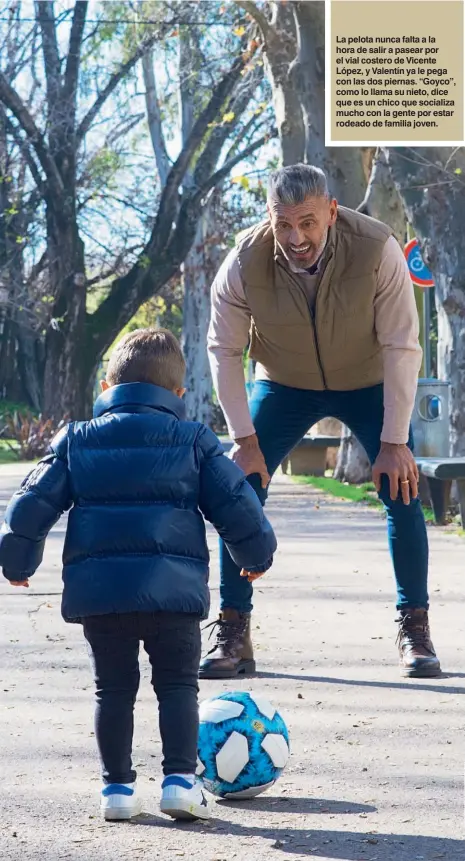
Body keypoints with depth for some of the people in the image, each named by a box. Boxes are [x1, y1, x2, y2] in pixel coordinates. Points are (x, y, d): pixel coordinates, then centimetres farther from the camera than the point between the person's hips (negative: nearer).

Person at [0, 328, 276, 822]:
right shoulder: (194, 441, 7)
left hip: (96, 586, 1)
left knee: (113, 687, 13)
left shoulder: (75, 440, 9)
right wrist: (256, 554, 22)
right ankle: (180, 779, 0)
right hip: (173, 586, -1)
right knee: (178, 685, 10)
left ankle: (117, 785, 13)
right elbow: (234, 502, 7)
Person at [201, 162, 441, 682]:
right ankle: (233, 634, -3)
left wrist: (394, 441, -23)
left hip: (369, 384, -1)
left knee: (401, 490, -13)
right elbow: (224, 350, -13)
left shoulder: (376, 249, -31)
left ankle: (415, 629, 2)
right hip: (285, 386, 1)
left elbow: (402, 347, -23)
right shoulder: (245, 262, -27)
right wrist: (244, 439, -16)